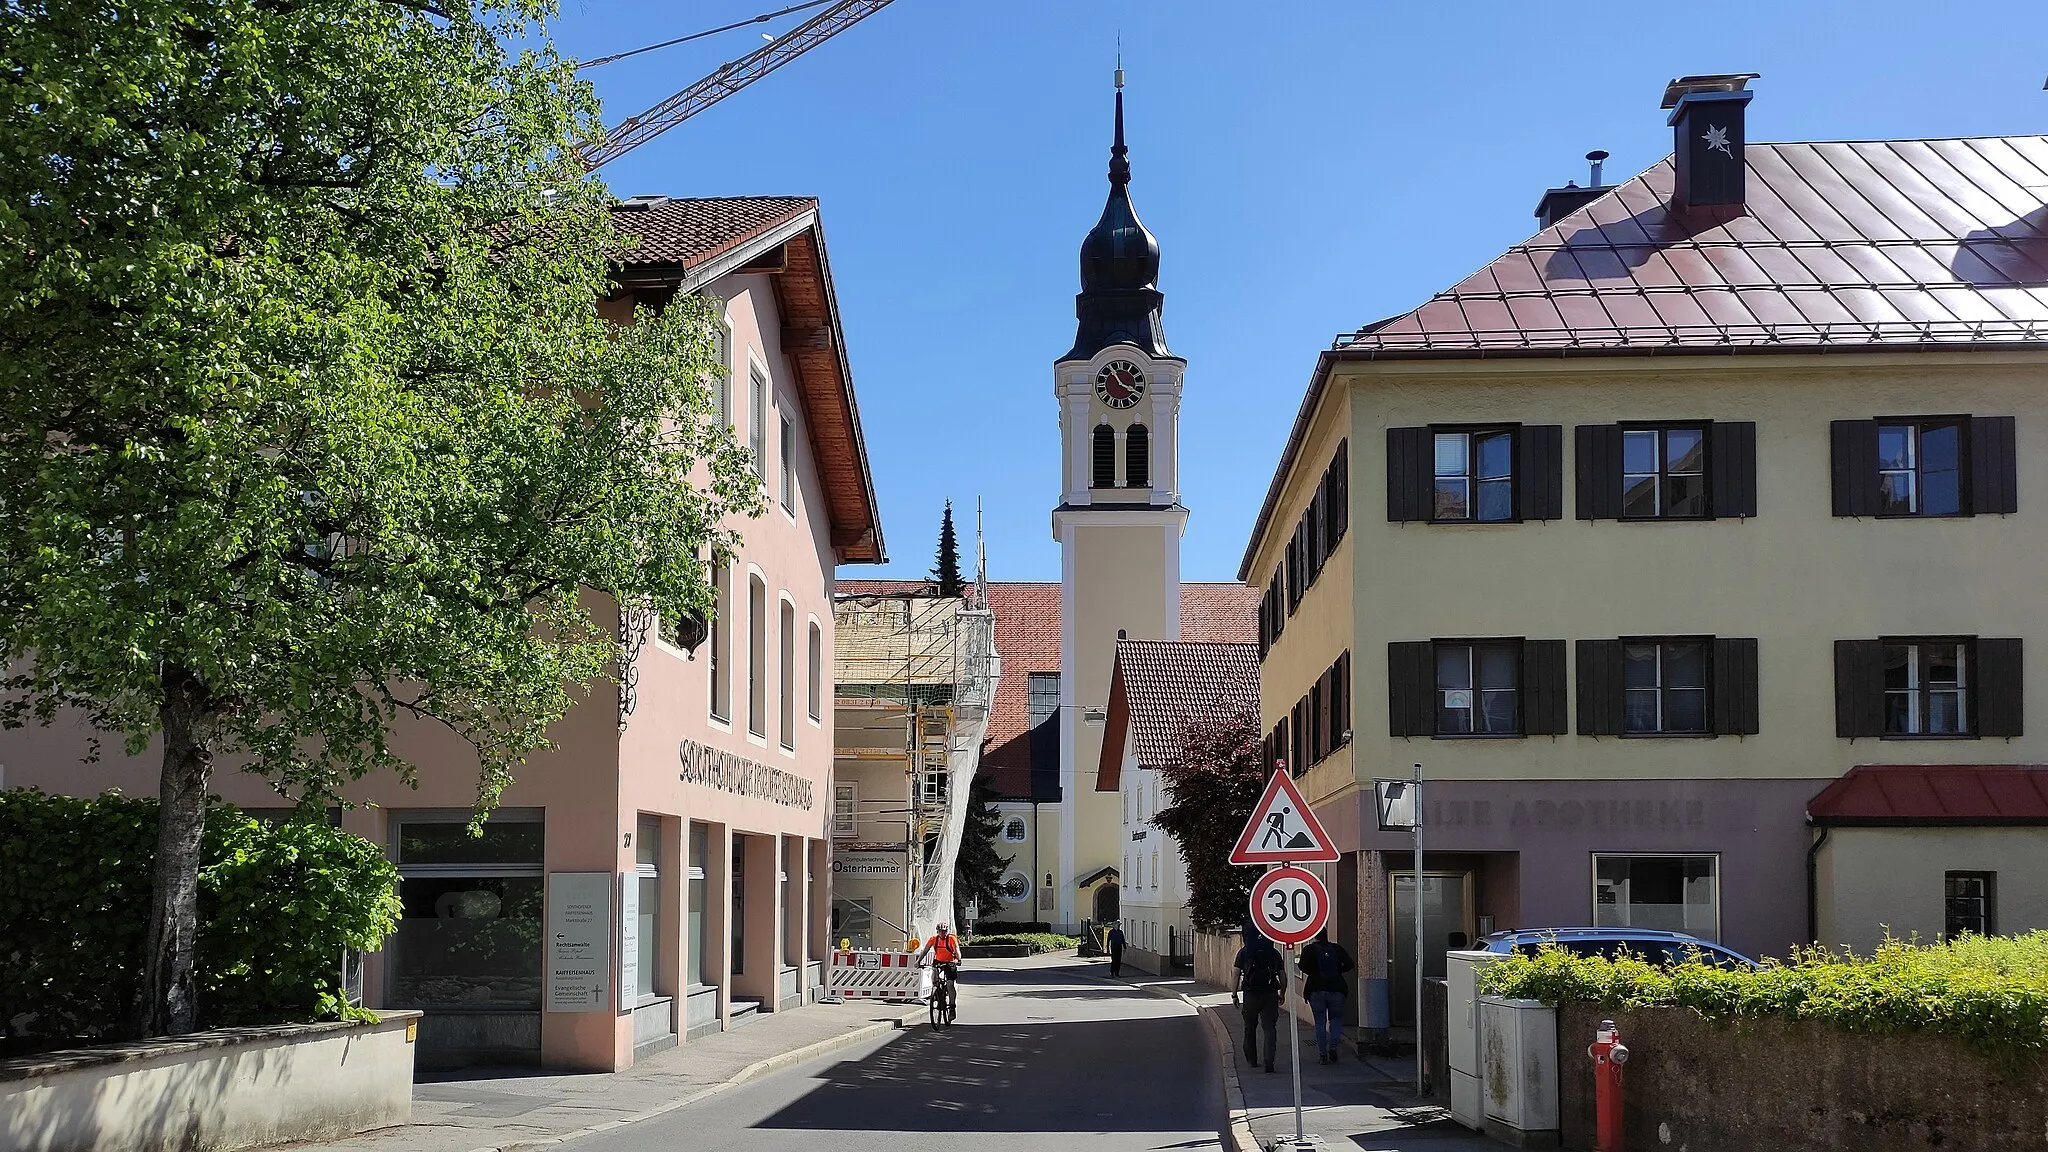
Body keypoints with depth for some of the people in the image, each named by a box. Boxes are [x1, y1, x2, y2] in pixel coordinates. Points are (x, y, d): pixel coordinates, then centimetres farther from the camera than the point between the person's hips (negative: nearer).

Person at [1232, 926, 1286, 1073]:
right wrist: (1282, 994, 19)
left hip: (1250, 995, -1)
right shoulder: (1274, 952, 5)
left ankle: (1252, 1059, 27)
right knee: (1270, 1029, 2)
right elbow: (1283, 976, 6)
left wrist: (1234, 995, 1)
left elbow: (1236, 974, -5)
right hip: (1270, 995, 1)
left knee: (1250, 1028, 17)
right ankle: (1269, 1062, -10)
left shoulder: (1244, 952, -1)